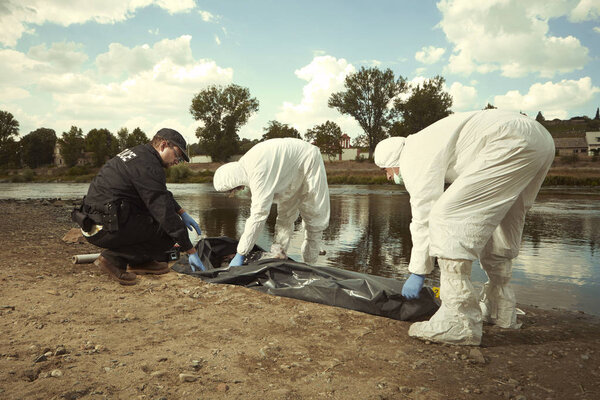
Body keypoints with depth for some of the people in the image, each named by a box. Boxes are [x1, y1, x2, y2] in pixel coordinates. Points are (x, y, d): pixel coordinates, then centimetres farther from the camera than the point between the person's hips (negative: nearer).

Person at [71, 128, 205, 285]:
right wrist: (191, 251, -12)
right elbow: (164, 211, -17)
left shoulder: (135, 153, 17)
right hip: (107, 229, -10)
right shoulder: (148, 165, -15)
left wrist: (182, 213, 21)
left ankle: (141, 262, 13)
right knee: (170, 231, -7)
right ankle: (114, 258, -10)